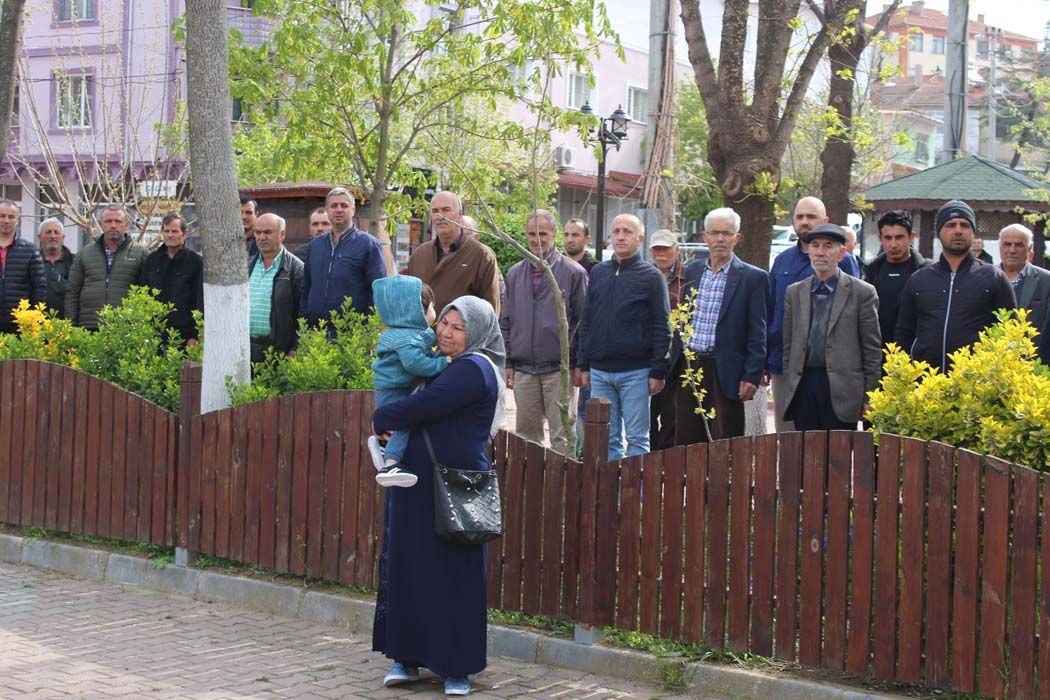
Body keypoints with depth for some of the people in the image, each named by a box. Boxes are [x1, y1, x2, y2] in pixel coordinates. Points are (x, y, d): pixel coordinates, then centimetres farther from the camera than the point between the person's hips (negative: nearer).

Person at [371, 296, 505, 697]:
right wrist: (391, 424, 3)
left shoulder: (473, 369, -14)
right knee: (408, 567, 10)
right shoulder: (449, 366, 17)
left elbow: (424, 406, -22)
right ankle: (407, 658, 19)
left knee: (453, 576, -2)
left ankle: (456, 668, 7)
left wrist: (381, 419, -5)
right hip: (420, 486, 9)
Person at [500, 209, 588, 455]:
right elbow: (505, 322, 15)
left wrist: (580, 365, -5)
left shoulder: (573, 273, -1)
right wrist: (507, 362, 9)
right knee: (526, 435, 9)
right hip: (523, 368, 4)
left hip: (559, 369, -4)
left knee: (563, 437, -2)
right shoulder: (515, 274, 11)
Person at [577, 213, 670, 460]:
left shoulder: (651, 276, -2)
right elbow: (586, 322, 15)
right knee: (607, 439, 8)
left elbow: (662, 328, -5)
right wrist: (583, 365, 10)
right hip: (599, 372, 4)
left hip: (635, 372, -4)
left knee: (637, 439, 1)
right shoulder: (598, 272, 11)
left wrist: (658, 372, -10)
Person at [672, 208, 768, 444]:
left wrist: (752, 377, -13)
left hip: (724, 374, -5)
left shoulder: (753, 278, -5)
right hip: (687, 370, 5)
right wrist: (673, 363, 13)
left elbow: (757, 334, -7)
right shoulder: (693, 270, 11)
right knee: (685, 443, 10)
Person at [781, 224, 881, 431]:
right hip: (802, 387, 4)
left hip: (841, 390, -3)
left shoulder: (863, 293, 1)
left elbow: (872, 349, 0)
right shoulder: (794, 292, 13)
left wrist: (868, 398, -3)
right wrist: (789, 387, 9)